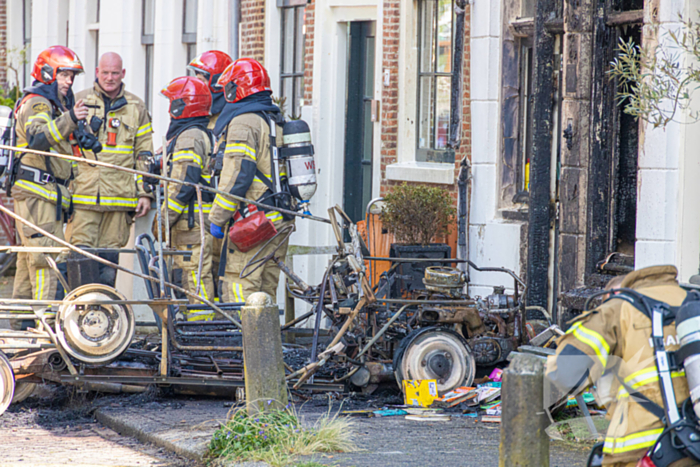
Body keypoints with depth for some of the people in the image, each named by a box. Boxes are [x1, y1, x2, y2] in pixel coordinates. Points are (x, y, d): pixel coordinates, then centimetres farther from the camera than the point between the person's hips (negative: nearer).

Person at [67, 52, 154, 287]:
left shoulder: (136, 107, 12)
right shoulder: (79, 102, 8)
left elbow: (144, 154, 14)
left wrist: (145, 193, 7)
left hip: (119, 196, 1)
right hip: (83, 195, -1)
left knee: (109, 259, 3)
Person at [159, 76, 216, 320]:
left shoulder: (189, 138, -14)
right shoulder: (203, 135, 19)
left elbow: (183, 185, -20)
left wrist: (167, 218, -16)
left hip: (191, 219, -10)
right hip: (199, 219, 10)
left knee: (196, 276, -10)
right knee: (197, 275, 12)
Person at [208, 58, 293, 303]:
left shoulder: (243, 123, -11)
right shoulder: (277, 122, 18)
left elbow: (237, 175, -17)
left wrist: (217, 218, -13)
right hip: (281, 223, 9)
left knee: (238, 291, -10)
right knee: (266, 291, 12)